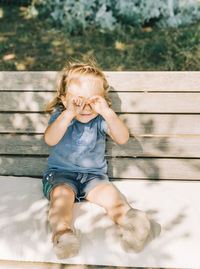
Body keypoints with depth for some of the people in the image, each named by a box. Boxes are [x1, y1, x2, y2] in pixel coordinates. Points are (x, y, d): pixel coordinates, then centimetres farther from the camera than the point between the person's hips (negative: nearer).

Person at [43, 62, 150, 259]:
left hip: (93, 175, 2)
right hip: (60, 173, -1)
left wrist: (108, 112, -32)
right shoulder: (60, 116, -4)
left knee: (109, 193, -25)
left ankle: (129, 220, -43)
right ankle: (61, 232, -51)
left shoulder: (100, 119, -2)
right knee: (62, 194, -31)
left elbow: (122, 139, -18)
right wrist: (69, 114, -37)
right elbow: (50, 140, -25)